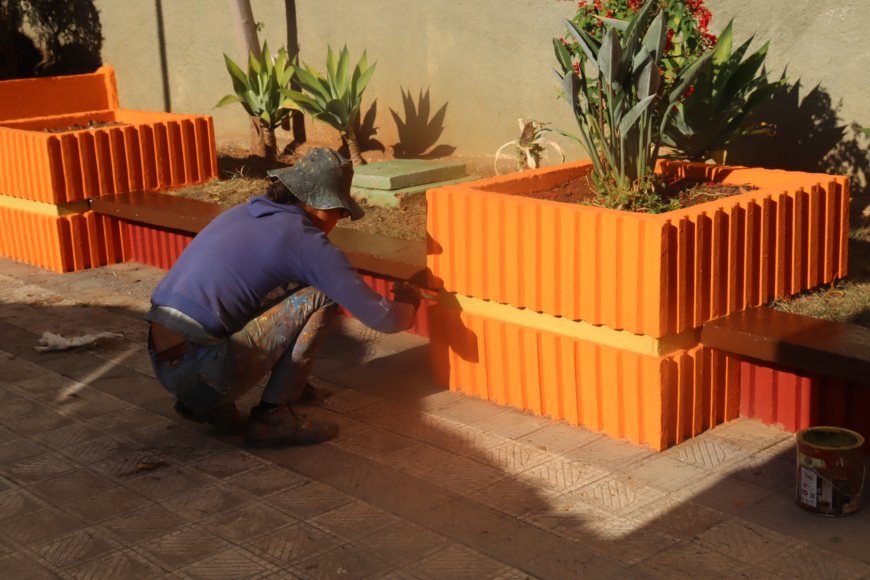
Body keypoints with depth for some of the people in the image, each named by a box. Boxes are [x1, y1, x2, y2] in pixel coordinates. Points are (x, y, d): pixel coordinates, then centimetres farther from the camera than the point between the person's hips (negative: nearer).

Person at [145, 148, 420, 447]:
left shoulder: (241, 213, 16)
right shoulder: (306, 240, -7)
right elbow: (382, 318, -5)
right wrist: (408, 306, 21)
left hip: (163, 363, 8)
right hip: (202, 371, -8)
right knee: (320, 298, -2)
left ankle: (206, 404, 19)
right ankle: (272, 417, 1)